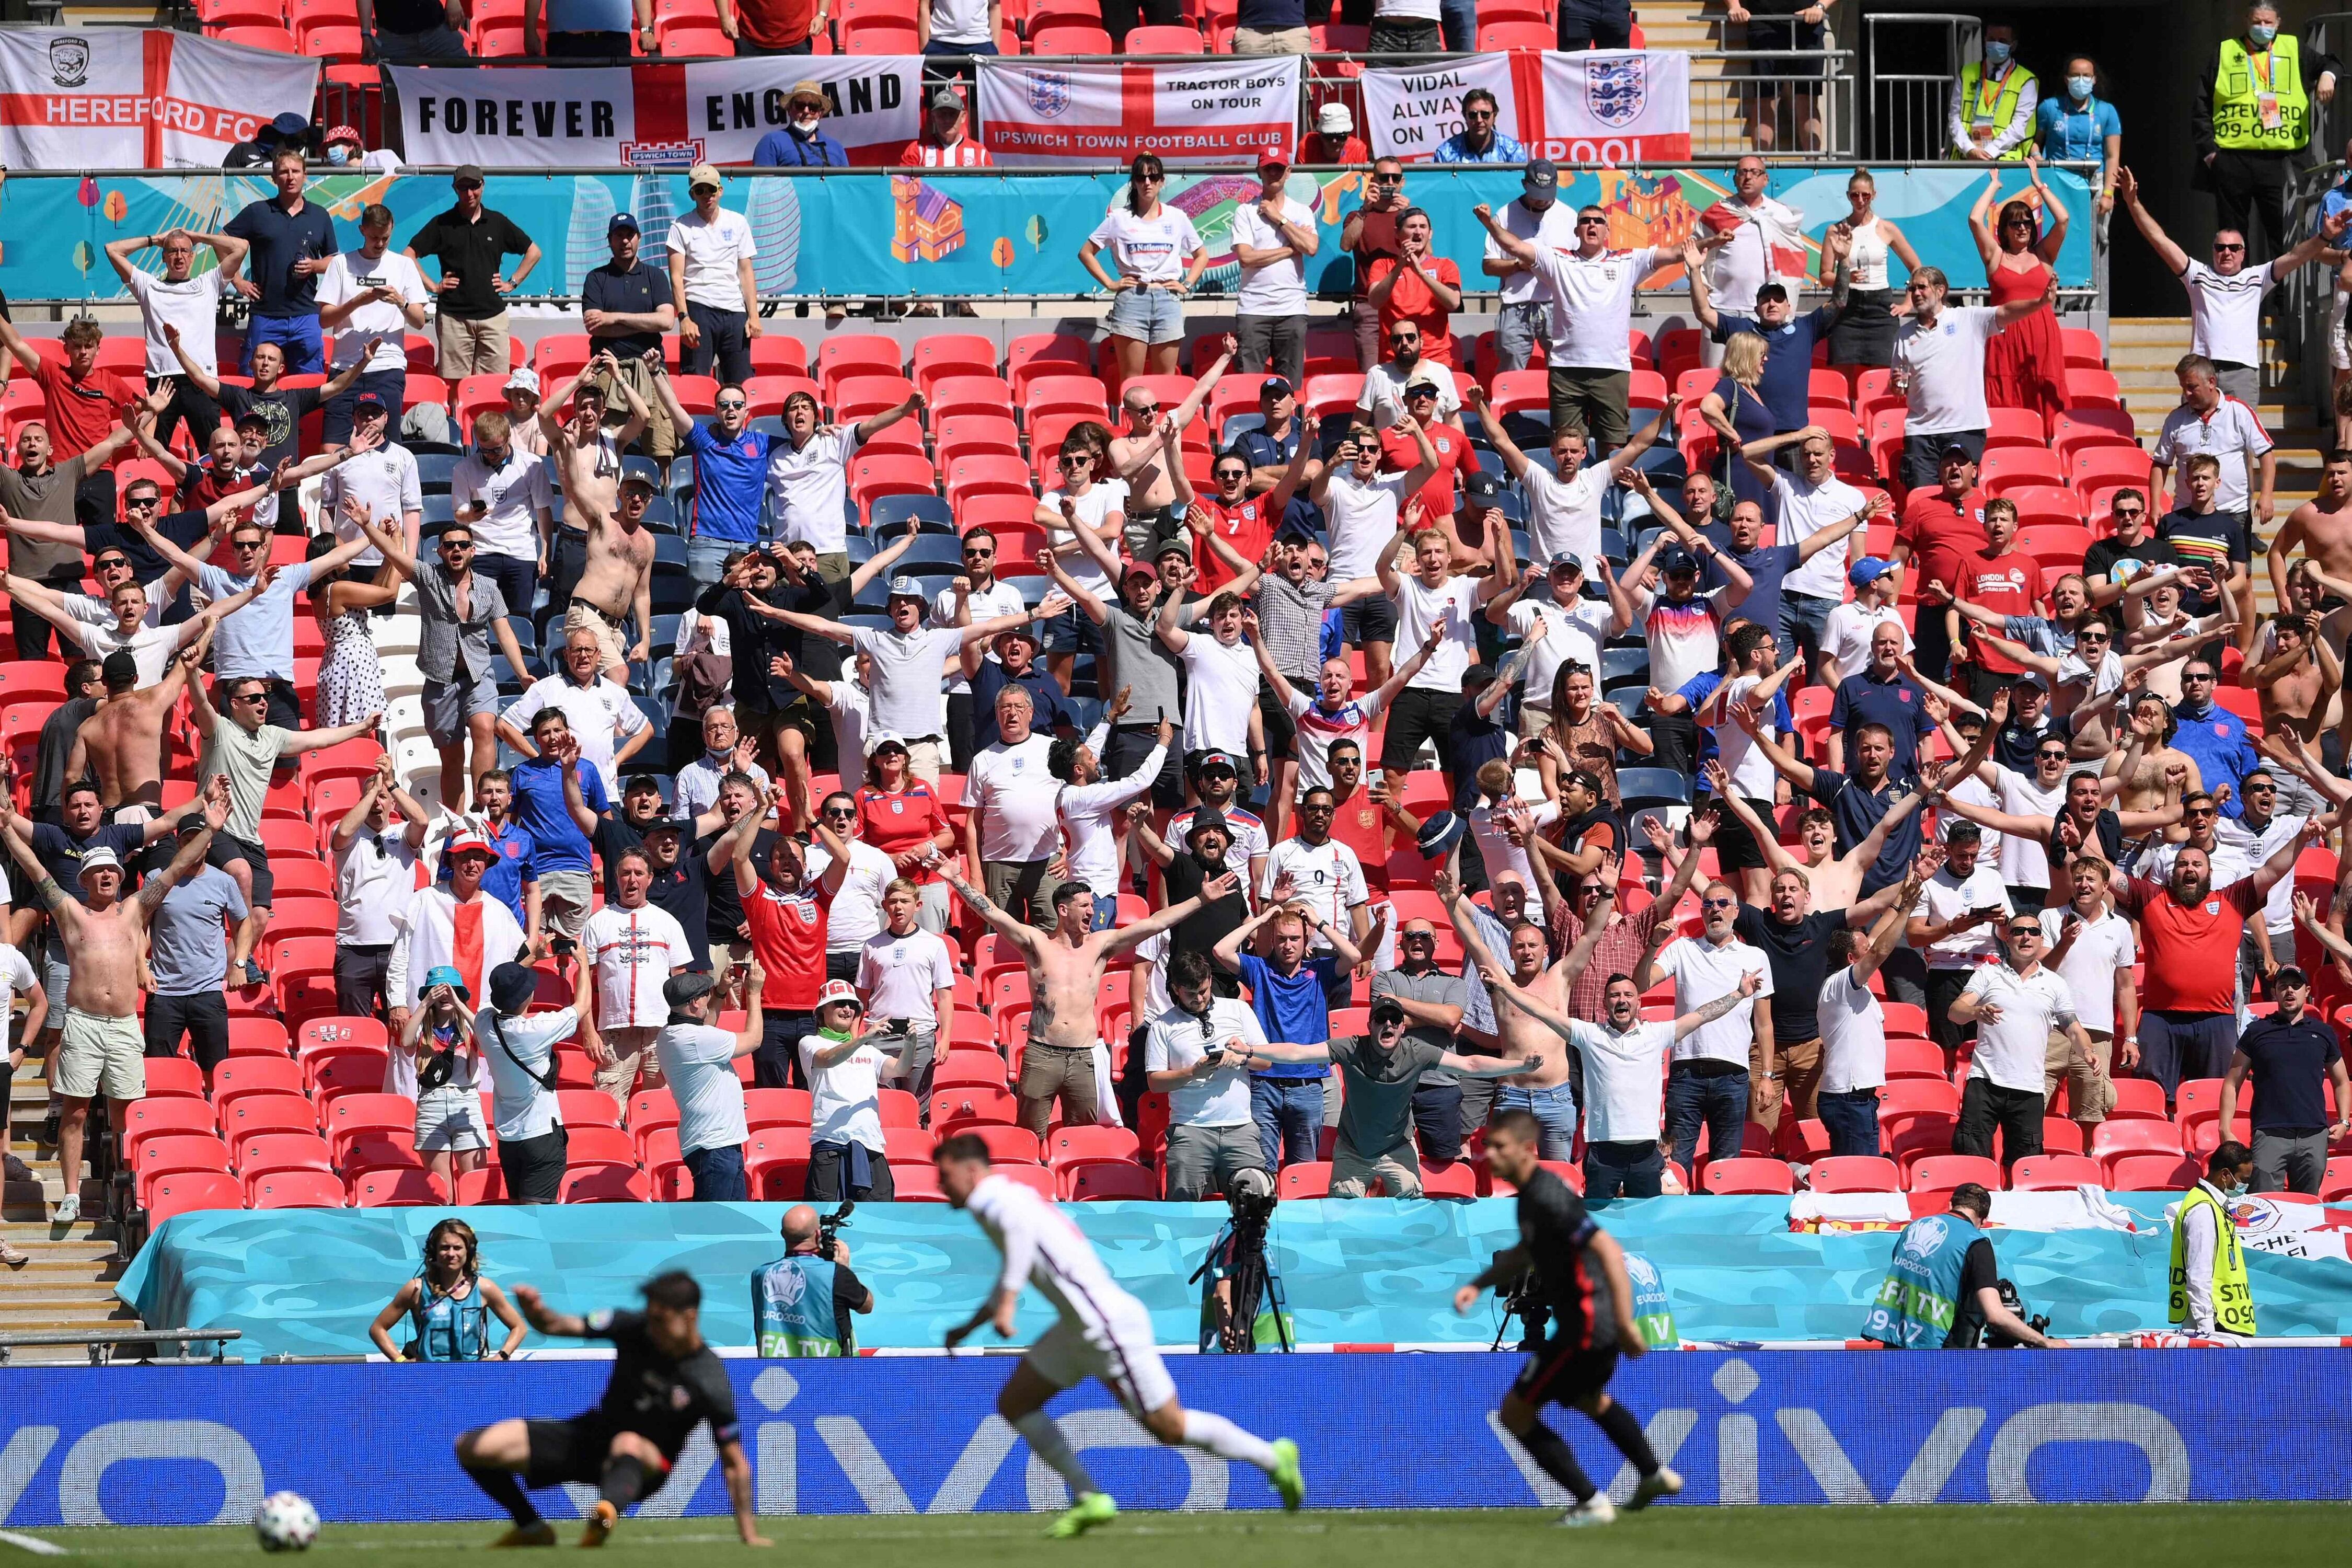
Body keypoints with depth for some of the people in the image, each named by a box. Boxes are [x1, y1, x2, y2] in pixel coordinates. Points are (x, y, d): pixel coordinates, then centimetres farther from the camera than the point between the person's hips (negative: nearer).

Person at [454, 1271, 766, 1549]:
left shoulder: (712, 1385, -19)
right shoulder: (633, 1328, -10)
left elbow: (735, 1464, -13)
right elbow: (557, 1325, -9)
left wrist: (749, 1534, -12)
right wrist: (535, 1311, -34)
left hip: (644, 1469, -5)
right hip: (591, 1435, 5)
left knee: (627, 1445, -45)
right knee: (472, 1447, -8)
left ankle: (607, 1512, -74)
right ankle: (532, 1529, 12)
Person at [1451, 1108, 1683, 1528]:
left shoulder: (1547, 1198, -23)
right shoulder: (1530, 1194, 8)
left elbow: (1609, 1249, -29)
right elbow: (1525, 1253, 27)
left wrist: (1626, 1323, -32)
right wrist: (1478, 1285, 14)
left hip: (1586, 1326, -10)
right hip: (1596, 1322, 10)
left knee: (1516, 1412, -2)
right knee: (1589, 1399, 36)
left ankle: (1591, 1503, 3)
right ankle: (1654, 1476, 53)